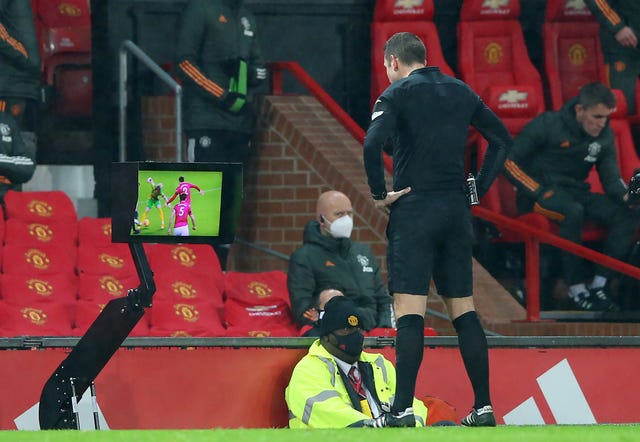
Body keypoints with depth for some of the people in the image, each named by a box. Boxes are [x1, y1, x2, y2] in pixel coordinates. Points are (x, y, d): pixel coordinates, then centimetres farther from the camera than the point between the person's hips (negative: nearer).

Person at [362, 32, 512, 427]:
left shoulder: (398, 93, -4)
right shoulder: (461, 92, 13)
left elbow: (373, 144, -20)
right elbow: (502, 139, 17)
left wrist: (380, 194, -9)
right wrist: (479, 189, 15)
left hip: (414, 208, -5)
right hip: (456, 210, 5)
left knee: (409, 311, -9)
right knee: (464, 310, 10)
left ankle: (404, 410, -16)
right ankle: (484, 407, 8)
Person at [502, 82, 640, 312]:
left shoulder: (605, 136, 4)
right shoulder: (547, 125, -13)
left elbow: (611, 179, 3)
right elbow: (508, 161, -11)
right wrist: (538, 192, -20)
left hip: (574, 193, 6)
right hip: (541, 194, -6)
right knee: (573, 212, -39)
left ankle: (598, 286, -16)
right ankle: (576, 288, -27)